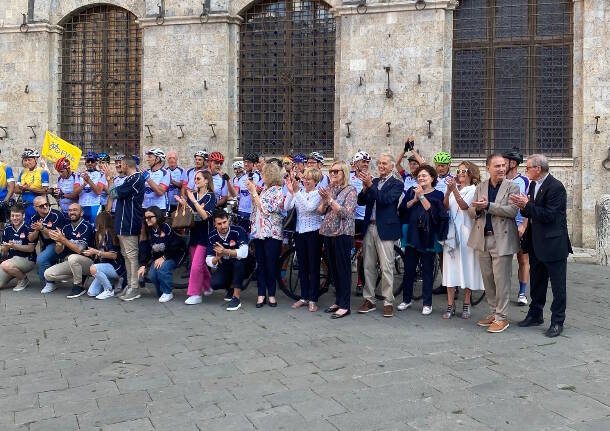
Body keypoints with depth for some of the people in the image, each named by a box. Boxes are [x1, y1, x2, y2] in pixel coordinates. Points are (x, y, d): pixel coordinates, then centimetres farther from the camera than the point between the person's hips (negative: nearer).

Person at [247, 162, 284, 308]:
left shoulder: (278, 192, -9)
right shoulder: (263, 190, 14)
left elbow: (265, 209, -15)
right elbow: (255, 207, 18)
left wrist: (254, 192, -10)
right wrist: (251, 192, 9)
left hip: (272, 234, -7)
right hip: (259, 231, 7)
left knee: (271, 265, 1)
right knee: (260, 264, 7)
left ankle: (271, 294, 11)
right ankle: (261, 294, 12)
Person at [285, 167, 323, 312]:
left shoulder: (318, 194, -7)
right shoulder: (298, 193, 7)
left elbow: (309, 207, -24)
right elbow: (287, 207, -5)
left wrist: (297, 192, -26)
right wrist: (290, 192, -18)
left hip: (313, 232, -5)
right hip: (299, 231, 5)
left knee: (313, 267, 1)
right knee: (302, 266, 12)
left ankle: (313, 300, 8)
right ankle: (304, 297, 23)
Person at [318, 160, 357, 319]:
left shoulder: (350, 190, -6)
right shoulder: (329, 189, 12)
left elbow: (345, 213, -17)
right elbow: (320, 211, 8)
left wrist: (330, 199, -21)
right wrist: (324, 200, -11)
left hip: (343, 234, -6)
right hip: (328, 233, 7)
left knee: (343, 269, -3)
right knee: (333, 268, 12)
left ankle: (345, 306, 2)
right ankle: (338, 301, 23)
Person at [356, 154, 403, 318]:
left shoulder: (396, 184, -2)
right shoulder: (373, 181, 13)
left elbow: (386, 199, -18)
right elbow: (361, 201, 7)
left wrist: (370, 185, -21)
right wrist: (365, 187, -10)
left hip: (385, 229, -5)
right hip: (369, 227, 5)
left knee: (386, 267, -3)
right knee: (368, 266, 10)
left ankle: (388, 302, 6)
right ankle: (369, 299, 20)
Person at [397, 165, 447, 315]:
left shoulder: (437, 194, 3)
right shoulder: (411, 191, 12)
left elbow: (432, 211, -14)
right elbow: (402, 209, 0)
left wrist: (421, 196, -14)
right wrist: (414, 199, -12)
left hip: (427, 237, -3)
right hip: (412, 234, 3)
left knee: (427, 271, 3)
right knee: (409, 269, 7)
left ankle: (427, 303, 11)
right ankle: (406, 299, 21)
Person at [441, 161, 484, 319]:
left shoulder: (473, 190, 0)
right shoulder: (453, 187, 12)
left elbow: (464, 206, -15)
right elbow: (445, 207, -1)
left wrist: (454, 190, -22)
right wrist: (448, 191, -15)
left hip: (465, 232, -3)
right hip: (451, 231, 3)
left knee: (466, 266, 2)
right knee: (450, 267, 2)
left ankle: (466, 305, 13)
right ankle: (450, 306, 7)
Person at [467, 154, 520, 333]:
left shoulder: (512, 187, -2)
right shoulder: (480, 187, 11)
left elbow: (512, 211, -15)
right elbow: (471, 212, 9)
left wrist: (488, 206, -19)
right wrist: (477, 208, -14)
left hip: (502, 240, -5)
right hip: (483, 239, 5)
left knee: (501, 280, -2)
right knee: (487, 279, 12)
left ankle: (501, 317, 8)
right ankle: (493, 312, 24)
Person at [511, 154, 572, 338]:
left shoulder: (556, 187, -17)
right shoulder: (533, 185, 9)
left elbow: (550, 215, -24)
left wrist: (527, 205, -22)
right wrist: (523, 207, -9)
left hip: (553, 244, -9)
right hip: (536, 244, 9)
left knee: (558, 286, 3)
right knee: (536, 283, 18)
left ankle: (557, 321, 12)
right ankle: (535, 315, 31)